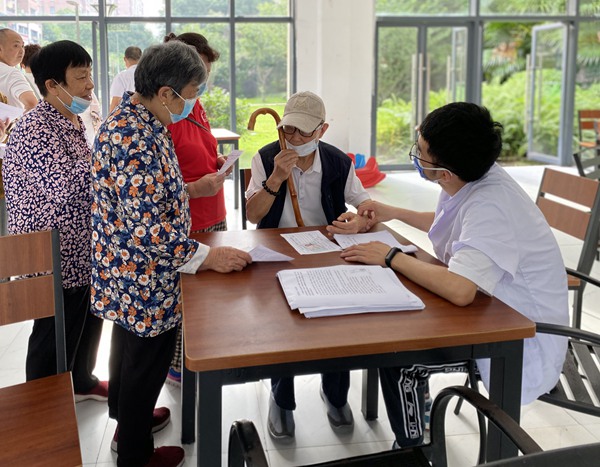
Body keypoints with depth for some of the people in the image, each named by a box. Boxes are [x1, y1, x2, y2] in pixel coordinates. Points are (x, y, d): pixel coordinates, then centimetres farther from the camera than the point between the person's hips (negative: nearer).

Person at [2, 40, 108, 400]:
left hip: (83, 253, 9)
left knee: (88, 323, 25)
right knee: (54, 341, 7)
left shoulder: (72, 121, 9)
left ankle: (82, 381, 47)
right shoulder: (34, 129, -22)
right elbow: (67, 187, -33)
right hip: (57, 259, -9)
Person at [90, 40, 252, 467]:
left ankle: (126, 417, 51)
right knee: (148, 360, 9)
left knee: (129, 345, 27)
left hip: (125, 271, 10)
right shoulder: (139, 141, -30)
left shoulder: (129, 117, 1)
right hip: (145, 279, -10)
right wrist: (206, 257, -22)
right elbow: (148, 231, -30)